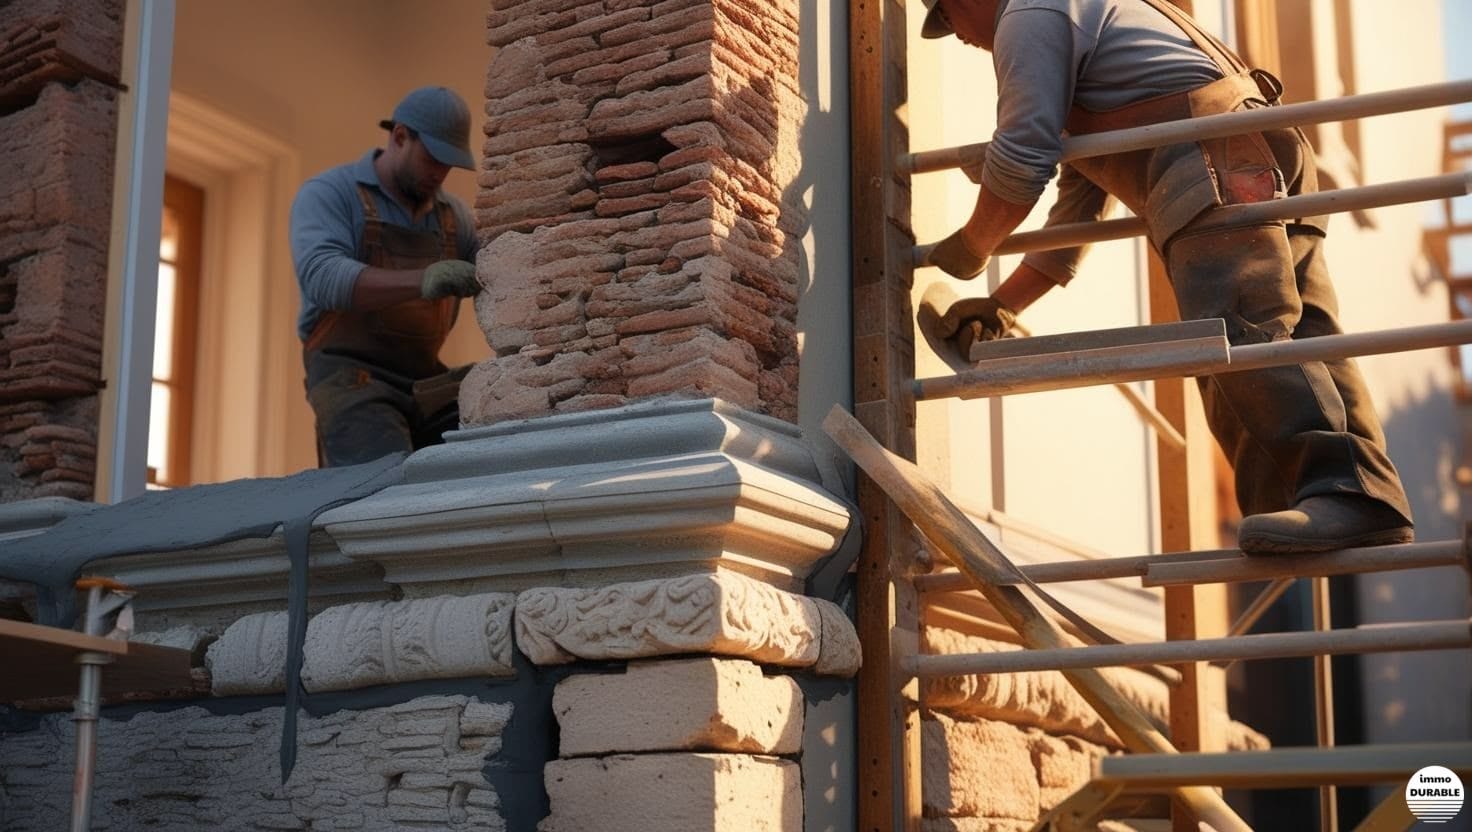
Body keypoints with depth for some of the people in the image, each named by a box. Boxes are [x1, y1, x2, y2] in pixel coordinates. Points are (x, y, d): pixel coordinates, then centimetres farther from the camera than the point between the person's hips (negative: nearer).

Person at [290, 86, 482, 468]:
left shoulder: (453, 216, 15)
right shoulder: (328, 194, -2)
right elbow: (322, 277, -21)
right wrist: (421, 281, -37)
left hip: (426, 379, 5)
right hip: (351, 375, -5)